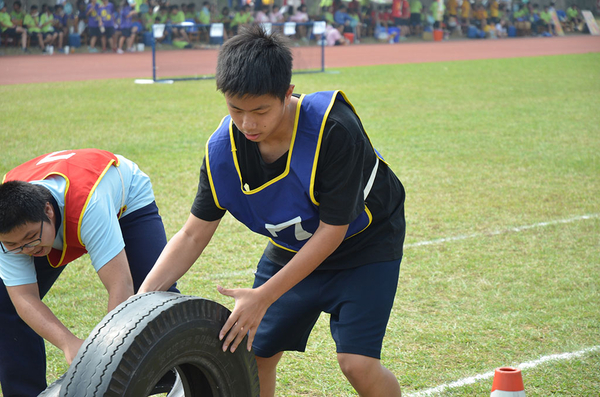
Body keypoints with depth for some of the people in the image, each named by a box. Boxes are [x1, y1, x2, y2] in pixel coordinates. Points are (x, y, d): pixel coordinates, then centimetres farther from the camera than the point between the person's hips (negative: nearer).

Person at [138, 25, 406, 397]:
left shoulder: (334, 129, -34)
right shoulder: (223, 149, -18)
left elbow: (332, 230, -27)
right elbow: (193, 234, -10)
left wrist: (263, 297, -28)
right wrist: (141, 297, -23)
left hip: (365, 241, -5)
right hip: (293, 249, 5)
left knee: (358, 362, -18)